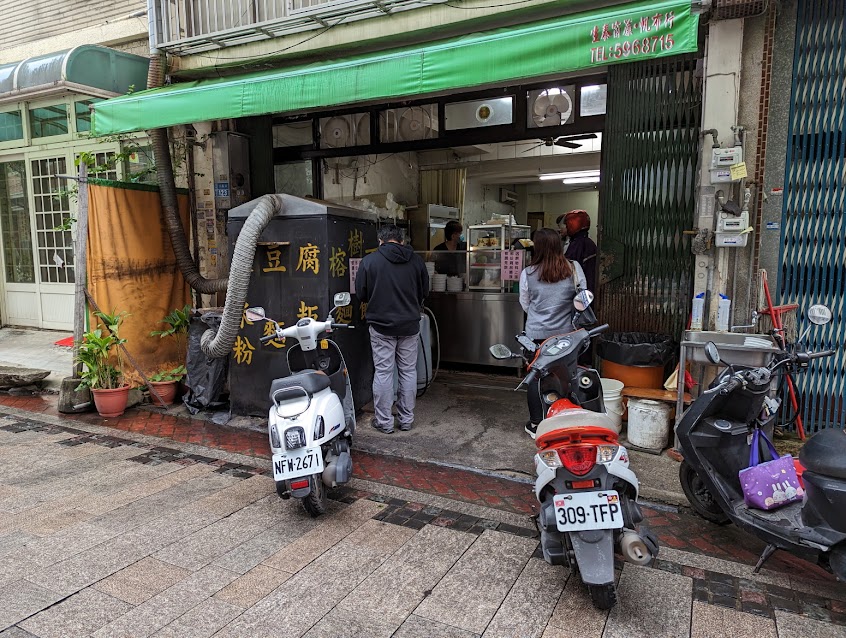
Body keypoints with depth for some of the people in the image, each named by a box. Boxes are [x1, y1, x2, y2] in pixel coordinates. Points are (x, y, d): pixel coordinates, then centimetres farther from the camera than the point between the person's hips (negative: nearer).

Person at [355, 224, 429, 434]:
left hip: (381, 325, -2)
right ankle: (406, 419, 19)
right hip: (409, 325, 3)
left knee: (383, 372, 4)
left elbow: (361, 294, -2)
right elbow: (424, 292, 9)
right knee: (408, 371, 11)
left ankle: (384, 422, 11)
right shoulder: (416, 260, 0)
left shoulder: (369, 261, -7)